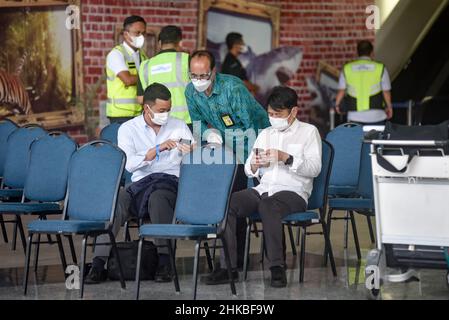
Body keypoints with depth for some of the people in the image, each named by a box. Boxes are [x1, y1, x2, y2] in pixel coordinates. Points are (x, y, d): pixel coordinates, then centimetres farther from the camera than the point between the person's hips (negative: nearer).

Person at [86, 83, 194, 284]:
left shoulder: (179, 126, 15)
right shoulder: (128, 129, 8)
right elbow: (130, 164, -8)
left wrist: (191, 151, -9)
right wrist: (158, 149, -18)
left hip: (171, 182, 0)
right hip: (140, 184, 1)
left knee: (157, 197, -36)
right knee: (116, 199, -30)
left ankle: (164, 262, -35)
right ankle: (99, 263, -30)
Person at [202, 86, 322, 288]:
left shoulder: (308, 132, 9)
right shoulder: (265, 134, 25)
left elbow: (314, 169, -5)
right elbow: (248, 170, 21)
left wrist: (286, 158, -16)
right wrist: (255, 165, -3)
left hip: (293, 192, -5)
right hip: (262, 189, 5)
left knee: (267, 206, -39)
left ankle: (277, 266, -34)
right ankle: (228, 266, -24)